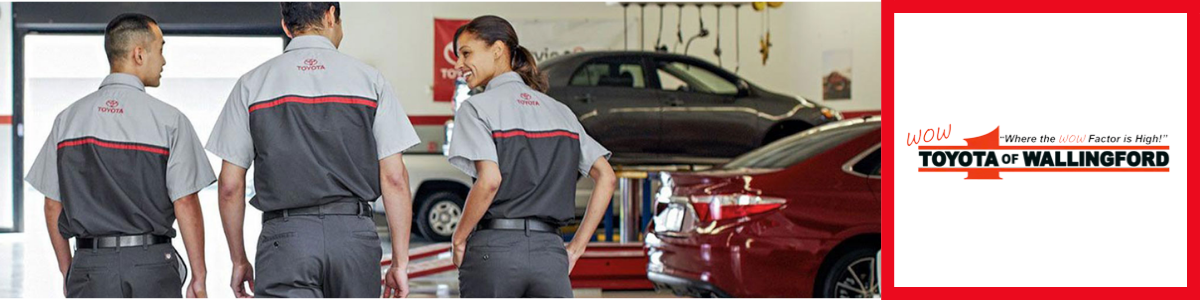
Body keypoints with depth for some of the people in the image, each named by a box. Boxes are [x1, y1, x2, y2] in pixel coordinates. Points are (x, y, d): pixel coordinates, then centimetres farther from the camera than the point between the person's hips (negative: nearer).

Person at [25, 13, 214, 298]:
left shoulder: (68, 118, 6)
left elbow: (53, 205, 8)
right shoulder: (168, 119, -5)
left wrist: (67, 269, 18)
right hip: (151, 264, -3)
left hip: (89, 265, 3)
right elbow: (185, 203, -8)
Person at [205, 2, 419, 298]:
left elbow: (230, 185, 5)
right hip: (354, 231, 1)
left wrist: (239, 260, 16)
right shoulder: (369, 79, 5)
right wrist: (400, 261, 5)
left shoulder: (251, 84, 6)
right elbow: (394, 177, 1)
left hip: (284, 234, -1)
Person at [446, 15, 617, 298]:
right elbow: (606, 177, 11)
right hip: (550, 251, 4)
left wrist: (459, 239, -4)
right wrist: (576, 247, 12)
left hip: (495, 246, -4)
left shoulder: (475, 108, -2)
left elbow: (489, 181, -17)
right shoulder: (559, 110, 16)